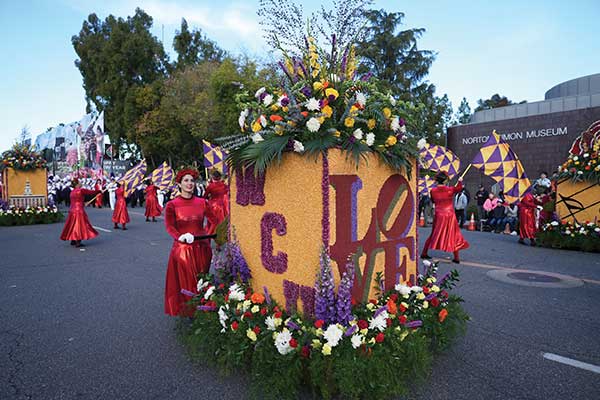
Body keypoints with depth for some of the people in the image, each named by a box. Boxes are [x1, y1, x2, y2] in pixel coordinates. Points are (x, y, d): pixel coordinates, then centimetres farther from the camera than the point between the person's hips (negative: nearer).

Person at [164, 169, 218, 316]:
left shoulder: (202, 203, 4)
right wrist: (181, 236, -27)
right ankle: (186, 311, 20)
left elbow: (214, 221, 1)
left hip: (202, 247, 2)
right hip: (182, 248, -2)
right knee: (185, 282, 5)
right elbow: (169, 226, -9)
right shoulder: (172, 205, -2)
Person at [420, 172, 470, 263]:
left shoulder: (433, 191, -6)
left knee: (435, 235, 15)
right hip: (449, 215, -2)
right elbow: (459, 188, 14)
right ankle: (456, 257, 12)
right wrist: (460, 181, 31)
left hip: (438, 216, 2)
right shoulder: (450, 189, -8)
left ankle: (425, 253, 19)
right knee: (453, 235, 10)